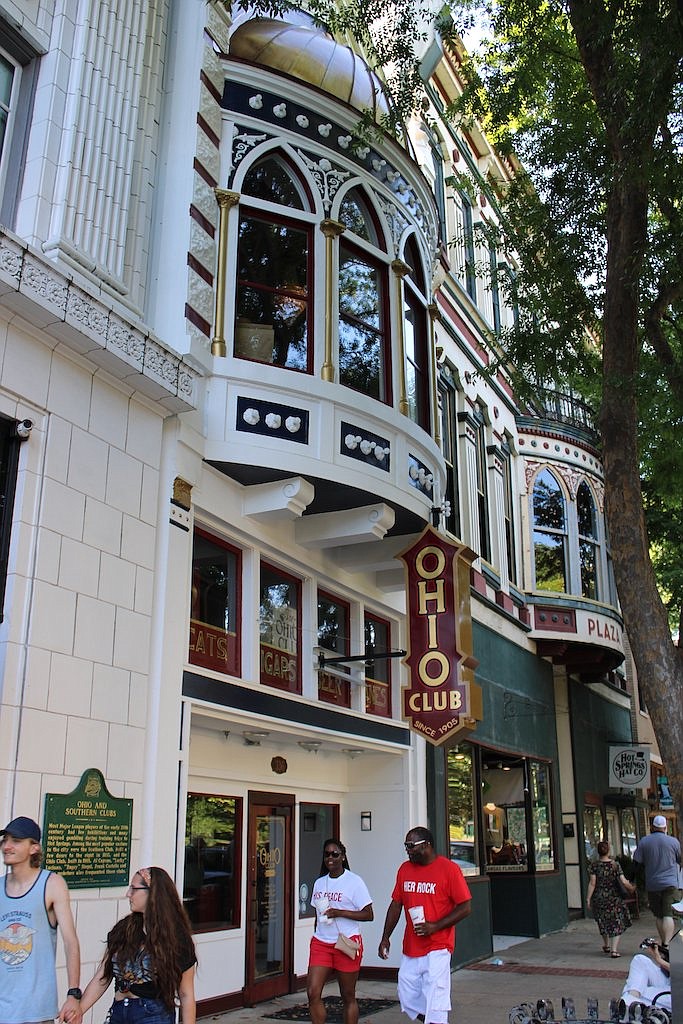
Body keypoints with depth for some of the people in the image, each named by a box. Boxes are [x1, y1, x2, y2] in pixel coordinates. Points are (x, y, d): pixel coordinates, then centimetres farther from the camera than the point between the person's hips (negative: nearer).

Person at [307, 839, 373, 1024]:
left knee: (348, 996, 5)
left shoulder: (354, 881, -6)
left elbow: (369, 915, -9)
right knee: (313, 992, -7)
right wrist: (317, 936, 17)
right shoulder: (319, 883, 11)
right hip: (321, 943, 5)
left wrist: (339, 913, -17)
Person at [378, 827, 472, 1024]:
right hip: (410, 949, 6)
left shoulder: (449, 869, -10)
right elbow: (396, 905, 15)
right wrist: (385, 938, 10)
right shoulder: (404, 869, 8)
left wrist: (435, 927, -17)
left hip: (437, 949, -6)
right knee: (408, 1000, 12)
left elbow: (465, 907, -10)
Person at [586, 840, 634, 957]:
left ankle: (606, 946, 36)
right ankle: (613, 950, -4)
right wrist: (631, 888, 9)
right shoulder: (615, 865, -8)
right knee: (617, 923, 7)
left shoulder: (594, 865, -9)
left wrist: (588, 898, -6)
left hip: (599, 898, 1)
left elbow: (592, 883, -12)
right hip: (614, 898, -1)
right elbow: (624, 882, -11)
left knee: (603, 922, 20)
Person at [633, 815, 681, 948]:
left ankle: (663, 941, 21)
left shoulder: (644, 841, -1)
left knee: (658, 916, 14)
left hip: (652, 884, 2)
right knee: (668, 915, -6)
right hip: (670, 883, -2)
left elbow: (637, 862, -2)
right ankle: (666, 944, -17)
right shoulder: (673, 841, -3)